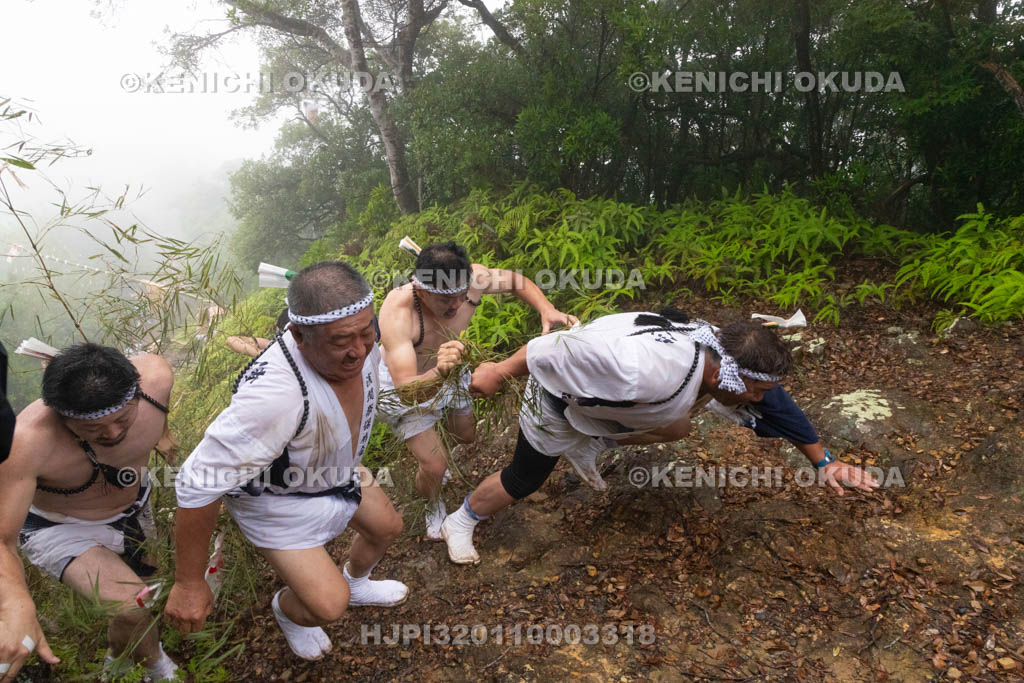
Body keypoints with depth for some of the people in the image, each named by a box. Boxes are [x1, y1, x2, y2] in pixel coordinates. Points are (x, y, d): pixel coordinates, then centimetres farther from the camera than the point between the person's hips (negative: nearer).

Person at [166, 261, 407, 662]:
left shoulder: (357, 335, -24)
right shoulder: (274, 395, -47)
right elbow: (199, 483, -37)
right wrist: (189, 584, -26)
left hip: (332, 469, 7)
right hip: (275, 495, -7)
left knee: (387, 527, 22)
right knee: (328, 605, -6)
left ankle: (357, 584, 57)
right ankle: (288, 610, 33)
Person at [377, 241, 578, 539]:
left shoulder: (471, 277, -31)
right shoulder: (397, 312, -44)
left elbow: (515, 280, -10)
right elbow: (407, 388, -46)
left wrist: (547, 310, -28)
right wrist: (438, 374, -68)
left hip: (447, 368, 5)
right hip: (406, 380, -5)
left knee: (466, 435, 25)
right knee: (434, 467, -5)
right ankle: (433, 505, 32)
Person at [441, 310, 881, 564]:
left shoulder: (727, 356, -19)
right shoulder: (649, 370, -45)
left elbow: (778, 408, -2)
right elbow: (562, 348, -37)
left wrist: (825, 462, 1)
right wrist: (501, 371, -24)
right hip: (559, 389, -7)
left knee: (676, 428, 14)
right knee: (522, 480, 5)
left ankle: (587, 449, 27)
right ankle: (460, 522, 32)